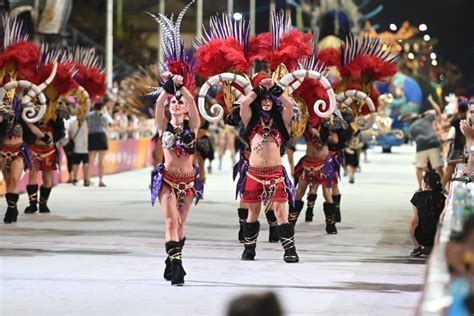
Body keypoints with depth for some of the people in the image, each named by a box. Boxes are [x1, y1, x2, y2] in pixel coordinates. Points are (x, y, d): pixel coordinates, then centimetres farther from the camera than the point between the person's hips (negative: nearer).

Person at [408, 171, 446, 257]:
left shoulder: (418, 196, -3)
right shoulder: (443, 198, 1)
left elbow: (416, 218, 7)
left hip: (422, 238, -1)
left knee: (411, 221, 29)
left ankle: (417, 247, 20)